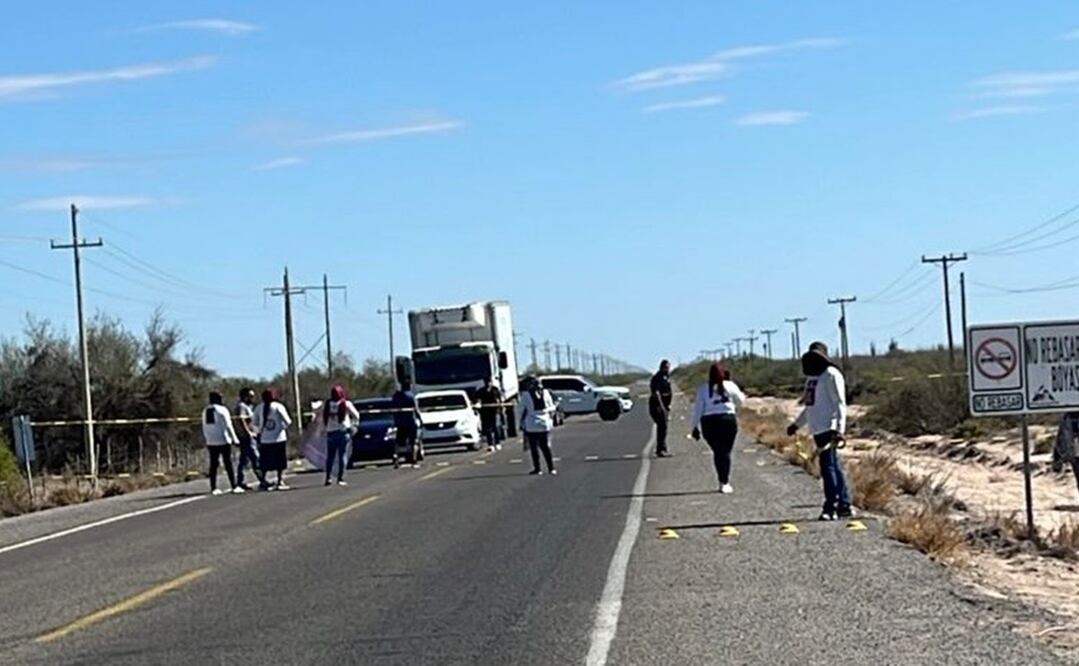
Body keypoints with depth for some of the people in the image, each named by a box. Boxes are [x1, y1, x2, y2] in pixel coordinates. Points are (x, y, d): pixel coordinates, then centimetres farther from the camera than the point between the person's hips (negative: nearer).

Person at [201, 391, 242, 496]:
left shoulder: (205, 411, 11)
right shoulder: (222, 410, -9)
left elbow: (204, 428, 14)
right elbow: (228, 426, -11)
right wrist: (234, 439, -8)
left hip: (211, 442, 6)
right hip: (223, 441, -6)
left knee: (213, 464, 6)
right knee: (228, 463, -2)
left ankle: (213, 488, 3)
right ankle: (234, 486, -3)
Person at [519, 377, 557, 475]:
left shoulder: (526, 395, -4)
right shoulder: (546, 393, 4)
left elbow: (522, 411, -2)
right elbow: (552, 408, 9)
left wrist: (522, 424, 6)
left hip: (531, 425, -3)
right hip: (545, 424, 3)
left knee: (534, 447, 3)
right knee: (546, 447, 9)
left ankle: (537, 468, 2)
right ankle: (551, 468, 5)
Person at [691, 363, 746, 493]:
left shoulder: (703, 389, 4)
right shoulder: (730, 386, 2)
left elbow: (698, 409, 3)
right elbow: (740, 400, 18)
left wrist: (696, 427, 8)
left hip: (708, 422, 2)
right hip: (727, 420, -2)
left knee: (717, 452, 14)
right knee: (725, 452, 2)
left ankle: (723, 481, 18)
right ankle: (725, 483, -6)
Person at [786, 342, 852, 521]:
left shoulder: (831, 375, -8)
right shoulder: (812, 377, 19)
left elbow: (840, 404, -13)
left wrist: (839, 430, -20)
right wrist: (797, 424, 28)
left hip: (829, 428, -9)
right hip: (817, 429, 9)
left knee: (828, 467, -10)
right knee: (835, 467, 10)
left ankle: (830, 507, -8)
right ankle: (844, 505, 14)